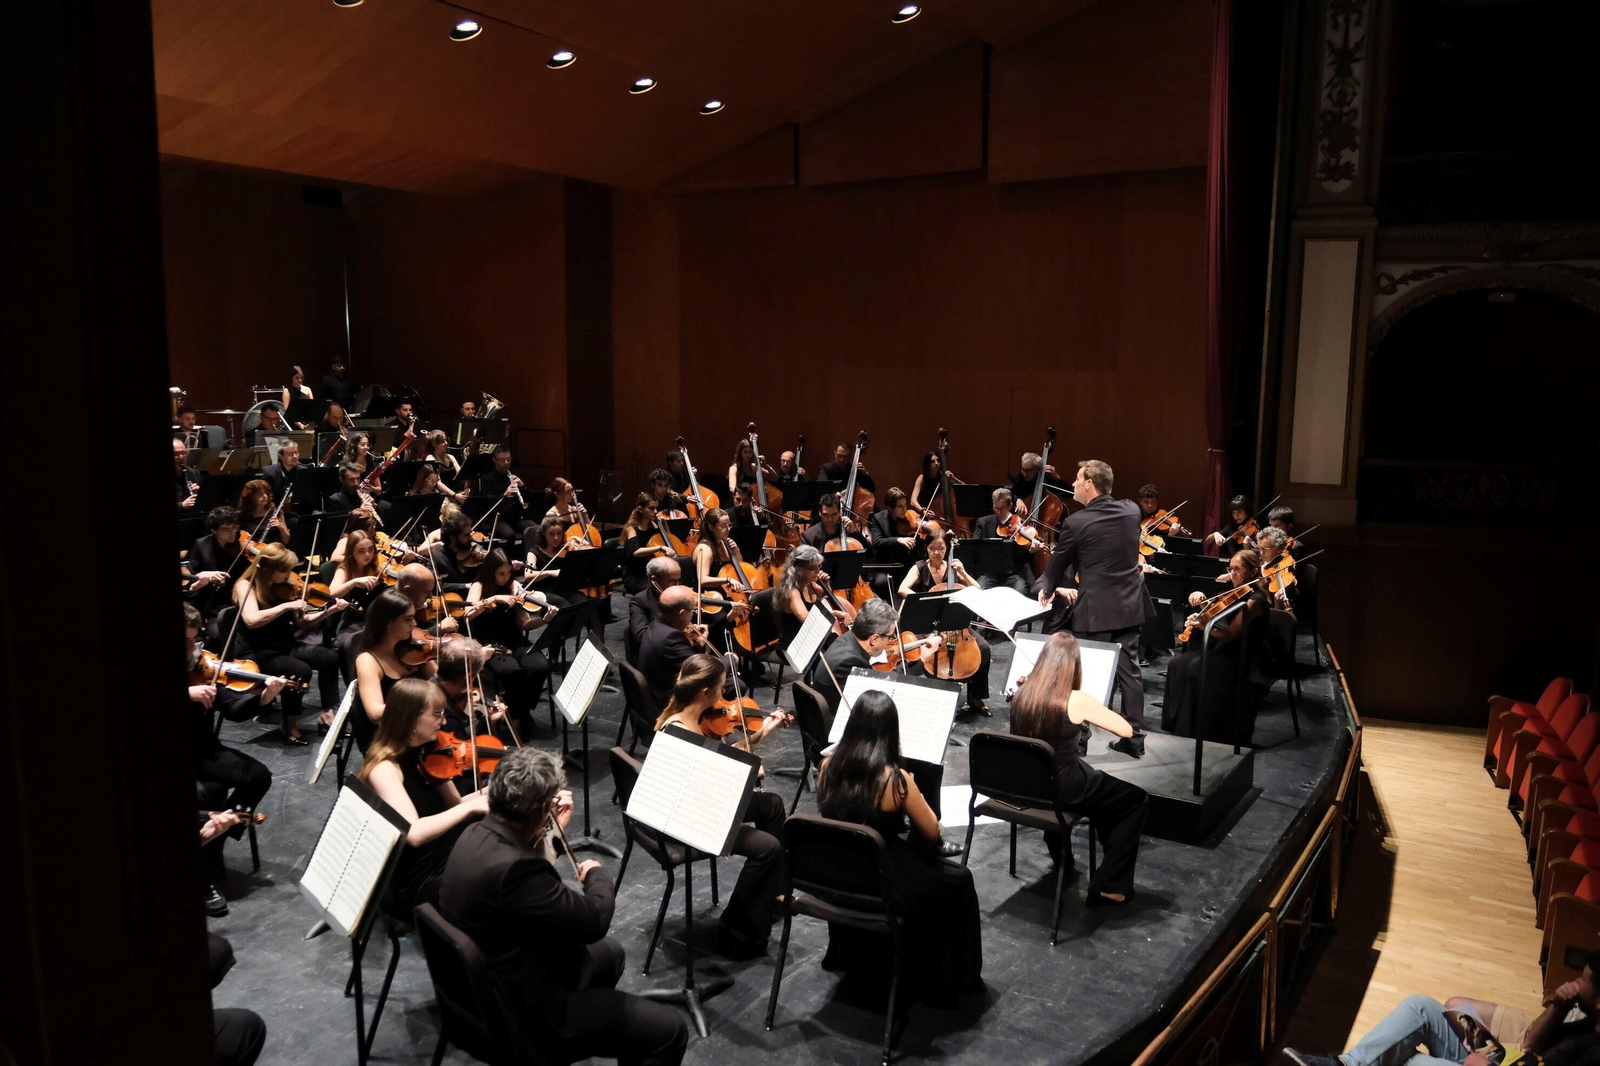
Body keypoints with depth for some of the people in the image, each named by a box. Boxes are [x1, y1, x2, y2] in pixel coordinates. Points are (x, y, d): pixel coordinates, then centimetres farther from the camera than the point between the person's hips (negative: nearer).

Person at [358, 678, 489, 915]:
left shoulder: (425, 753, 4)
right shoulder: (385, 768, -20)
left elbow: (454, 805, 7)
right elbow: (414, 833, -32)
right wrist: (471, 806, -32)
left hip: (446, 859, 8)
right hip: (410, 884, -7)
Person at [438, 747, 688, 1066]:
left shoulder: (478, 834, -6)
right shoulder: (515, 867, -35)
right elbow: (593, 920, -25)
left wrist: (551, 830, 5)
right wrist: (597, 875, -6)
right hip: (521, 1014, -10)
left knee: (609, 953, 31)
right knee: (670, 1029, -7)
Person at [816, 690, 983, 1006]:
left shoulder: (828, 766, -9)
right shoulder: (896, 778, -23)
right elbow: (932, 832, -9)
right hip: (882, 888, -5)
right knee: (958, 882, 20)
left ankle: (852, 959, 49)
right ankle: (946, 979, 35)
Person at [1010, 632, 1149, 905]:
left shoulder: (1023, 694, -5)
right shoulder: (1077, 701, -21)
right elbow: (1127, 730, -9)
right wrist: (1093, 710, 6)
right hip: (1065, 788, -6)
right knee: (1137, 799, 12)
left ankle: (1059, 852, 44)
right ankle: (1109, 886, 10)